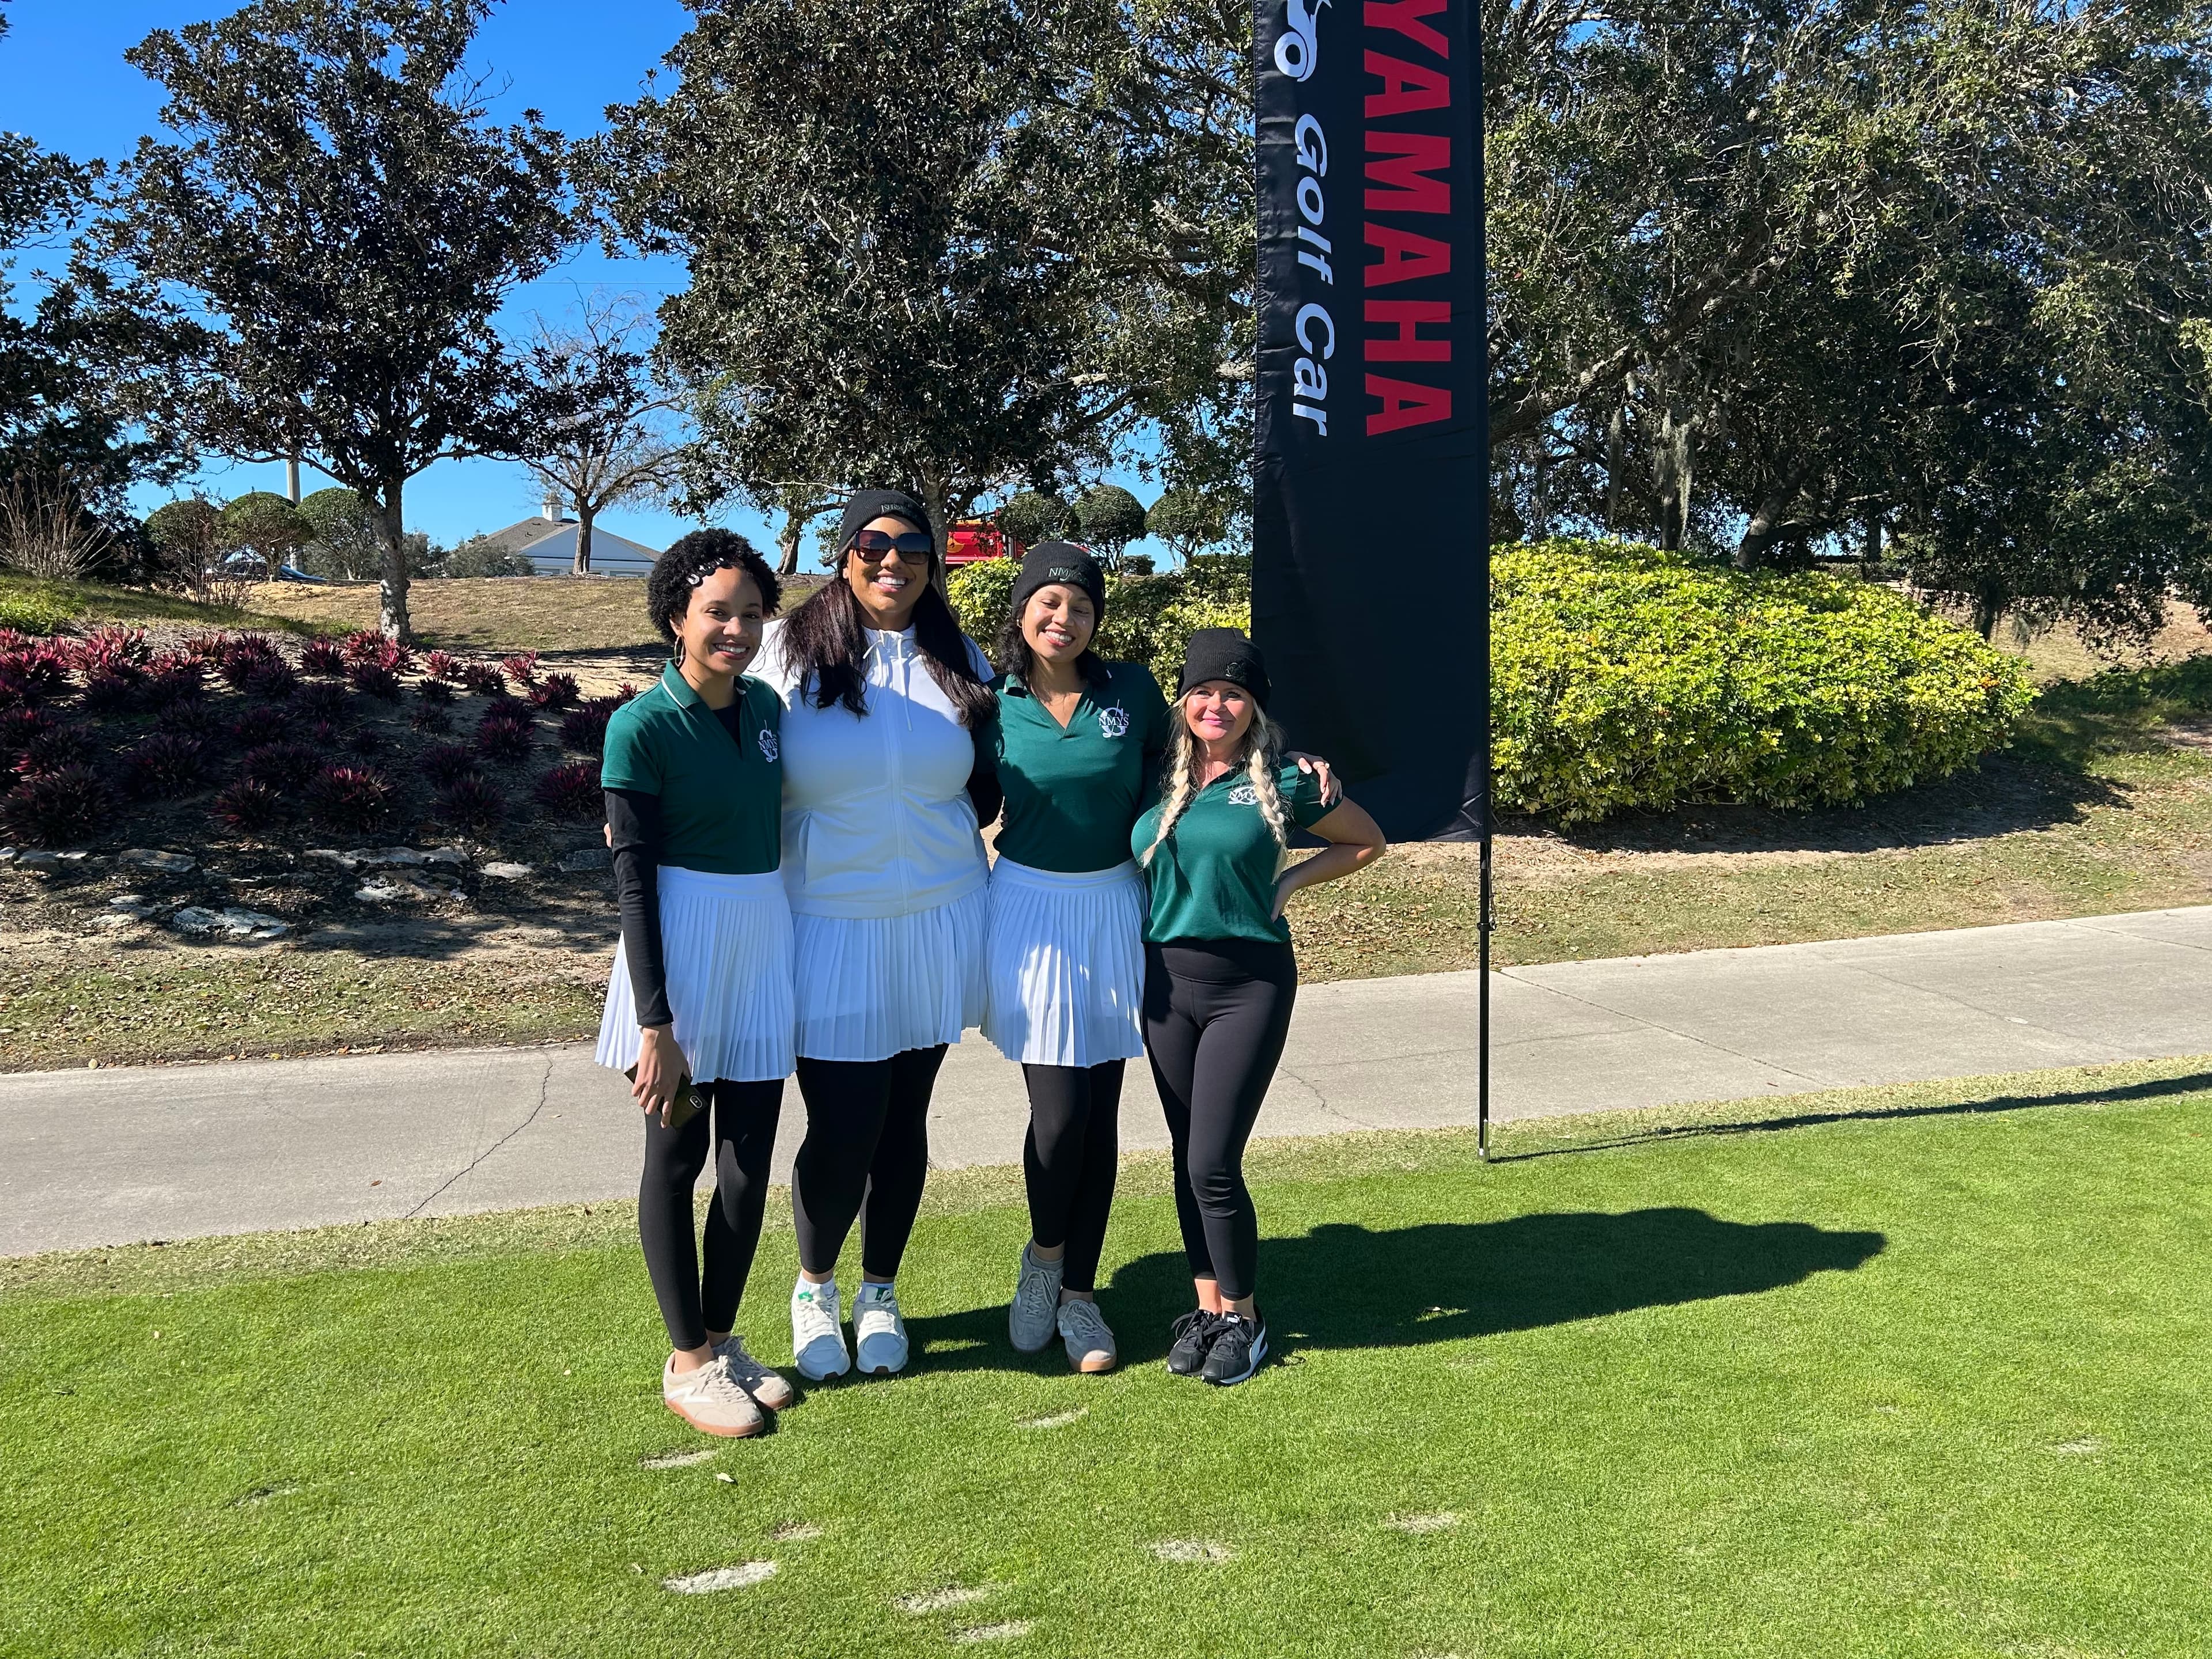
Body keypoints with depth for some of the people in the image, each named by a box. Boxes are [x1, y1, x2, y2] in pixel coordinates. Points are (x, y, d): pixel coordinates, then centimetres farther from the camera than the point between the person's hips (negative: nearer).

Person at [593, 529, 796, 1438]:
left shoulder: (766, 707, 5)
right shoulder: (642, 725, -13)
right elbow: (633, 879, -13)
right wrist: (655, 1023, -15)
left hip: (764, 943, 5)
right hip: (680, 946, -5)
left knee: (750, 1163, 11)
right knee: (678, 1157, 8)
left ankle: (722, 1337, 29)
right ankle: (688, 1362, 22)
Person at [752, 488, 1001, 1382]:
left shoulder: (958, 662, 5)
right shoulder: (790, 652, -3)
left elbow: (990, 783, 16)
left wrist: (940, 843, 1)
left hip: (937, 922, 3)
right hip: (828, 928, -3)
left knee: (904, 1119, 11)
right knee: (842, 1129, -4)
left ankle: (879, 1294, 33)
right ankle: (814, 1286, 26)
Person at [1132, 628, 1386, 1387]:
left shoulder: (1283, 782, -4)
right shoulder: (1157, 779, 4)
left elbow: (1367, 842, 8)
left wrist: (1289, 882, -2)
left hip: (1249, 983, -4)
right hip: (1167, 979, 4)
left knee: (1213, 1163, -7)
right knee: (1188, 1159, 11)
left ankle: (1243, 1316, 13)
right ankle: (1207, 1306, 25)